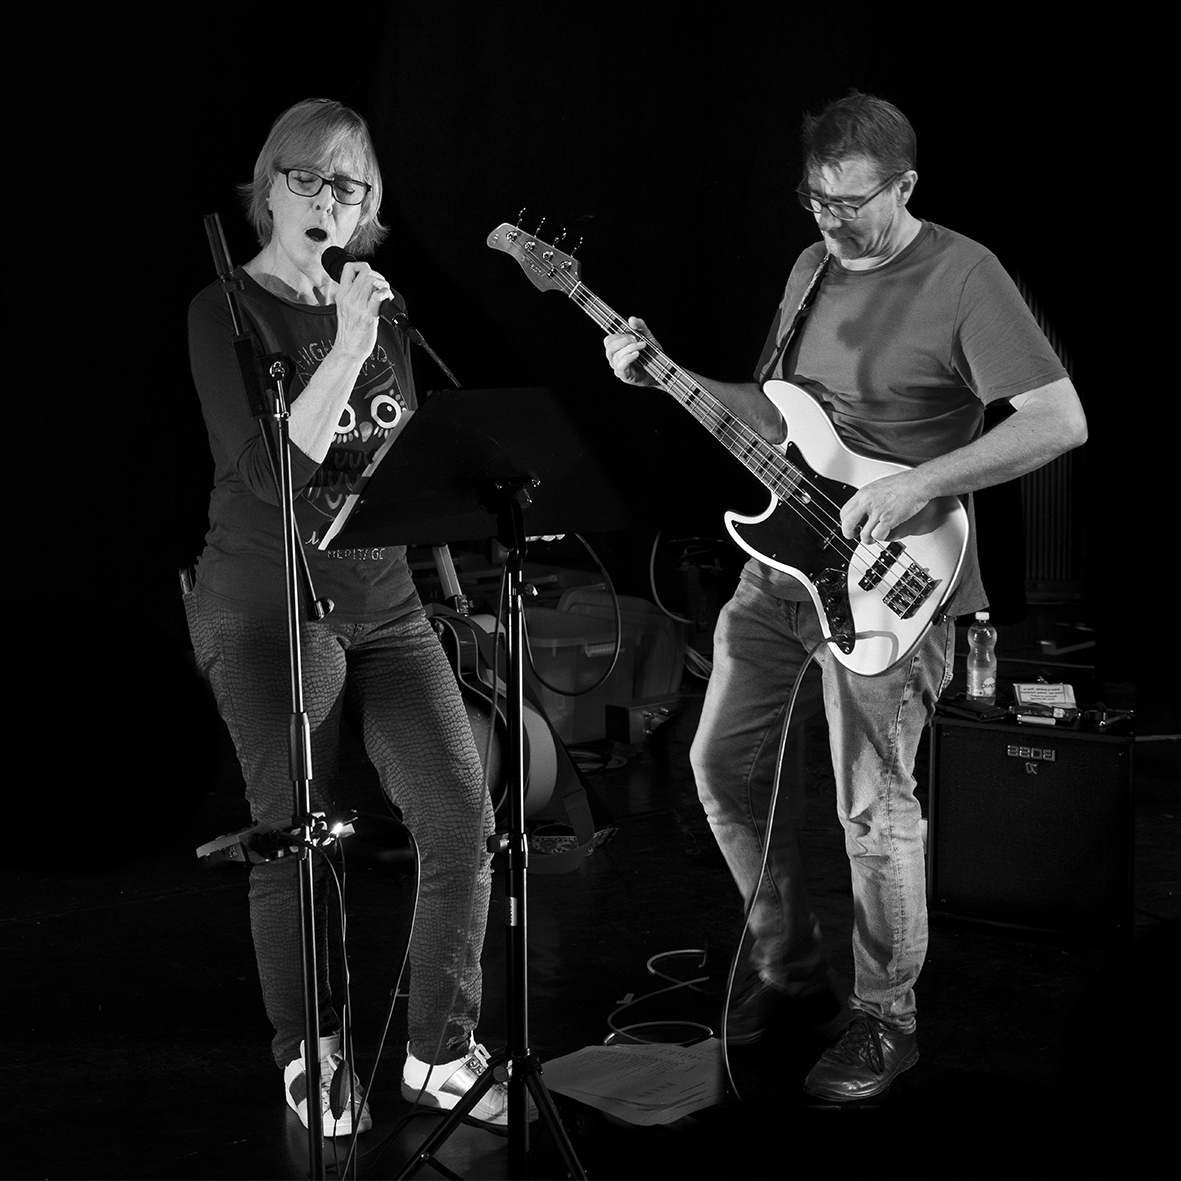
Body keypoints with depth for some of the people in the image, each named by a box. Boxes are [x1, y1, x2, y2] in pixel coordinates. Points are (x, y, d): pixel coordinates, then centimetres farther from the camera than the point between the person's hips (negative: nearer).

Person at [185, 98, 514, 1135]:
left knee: (464, 815, -4)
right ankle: (311, 1057, 19)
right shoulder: (227, 311, -6)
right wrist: (348, 351, -25)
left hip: (384, 599, 5)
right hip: (267, 607, -5)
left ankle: (441, 1050, 10)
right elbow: (268, 473, -20)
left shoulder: (380, 305, 11)